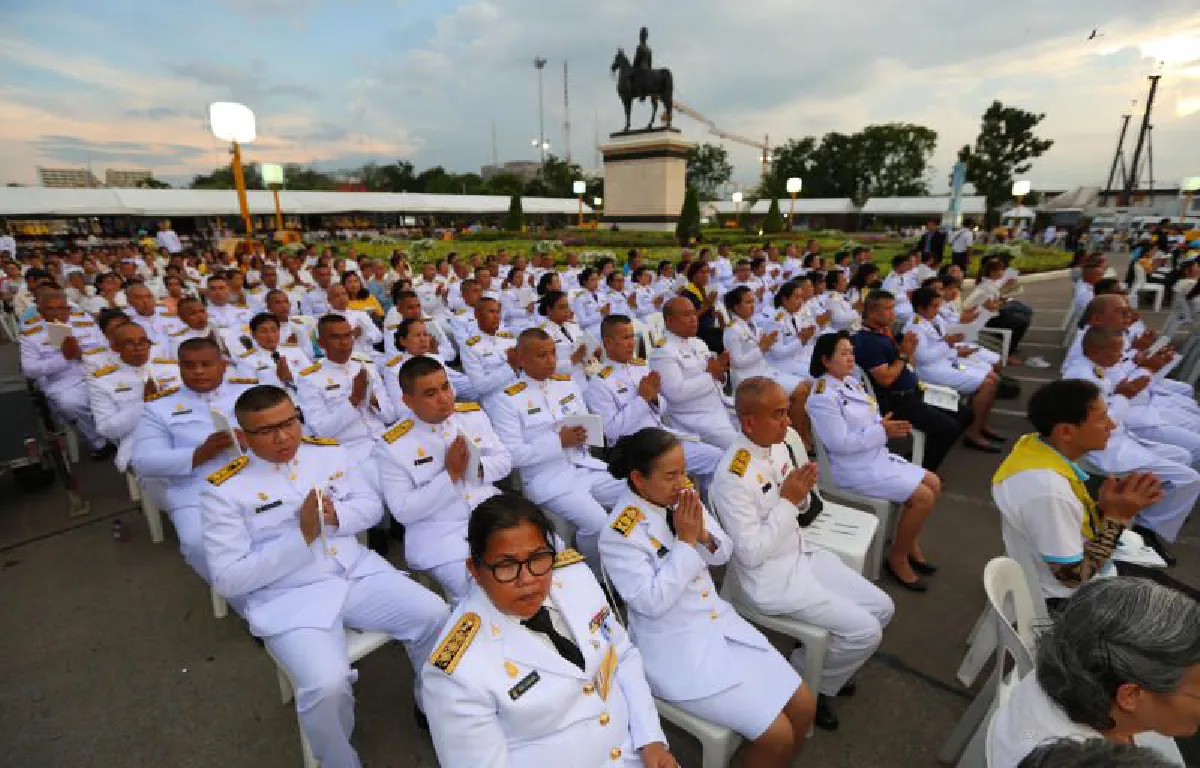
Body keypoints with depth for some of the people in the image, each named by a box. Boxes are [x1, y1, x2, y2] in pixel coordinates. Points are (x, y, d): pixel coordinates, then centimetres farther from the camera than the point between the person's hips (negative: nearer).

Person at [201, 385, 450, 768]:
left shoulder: (329, 452, 5)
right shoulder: (224, 490, -7)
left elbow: (372, 506, 9)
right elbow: (227, 579, -9)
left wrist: (337, 516, -14)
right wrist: (301, 536, -20)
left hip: (356, 572, 4)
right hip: (288, 599, -4)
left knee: (434, 615, -11)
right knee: (327, 685, -27)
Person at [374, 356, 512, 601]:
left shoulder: (474, 414, 4)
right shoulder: (392, 446, -9)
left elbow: (504, 460, 9)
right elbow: (402, 511, -10)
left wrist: (478, 467, -13)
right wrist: (449, 475, -18)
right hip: (439, 532, -4)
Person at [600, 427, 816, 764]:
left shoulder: (681, 498, -3)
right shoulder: (619, 534, -21)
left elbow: (724, 553, 5)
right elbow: (652, 602, -23)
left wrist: (703, 534, -17)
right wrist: (686, 541, -23)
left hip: (720, 620, 7)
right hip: (676, 648, -6)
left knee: (804, 706, 7)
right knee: (777, 735, -9)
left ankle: (775, 758, 31)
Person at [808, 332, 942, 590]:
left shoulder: (850, 382, 7)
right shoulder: (822, 397, -21)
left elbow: (867, 421, 14)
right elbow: (840, 443, -25)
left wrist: (888, 426, -7)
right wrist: (882, 431, -22)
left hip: (877, 455, 10)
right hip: (855, 468, -10)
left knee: (933, 483, 10)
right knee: (923, 497, -13)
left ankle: (909, 542, 26)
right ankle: (897, 557, 6)